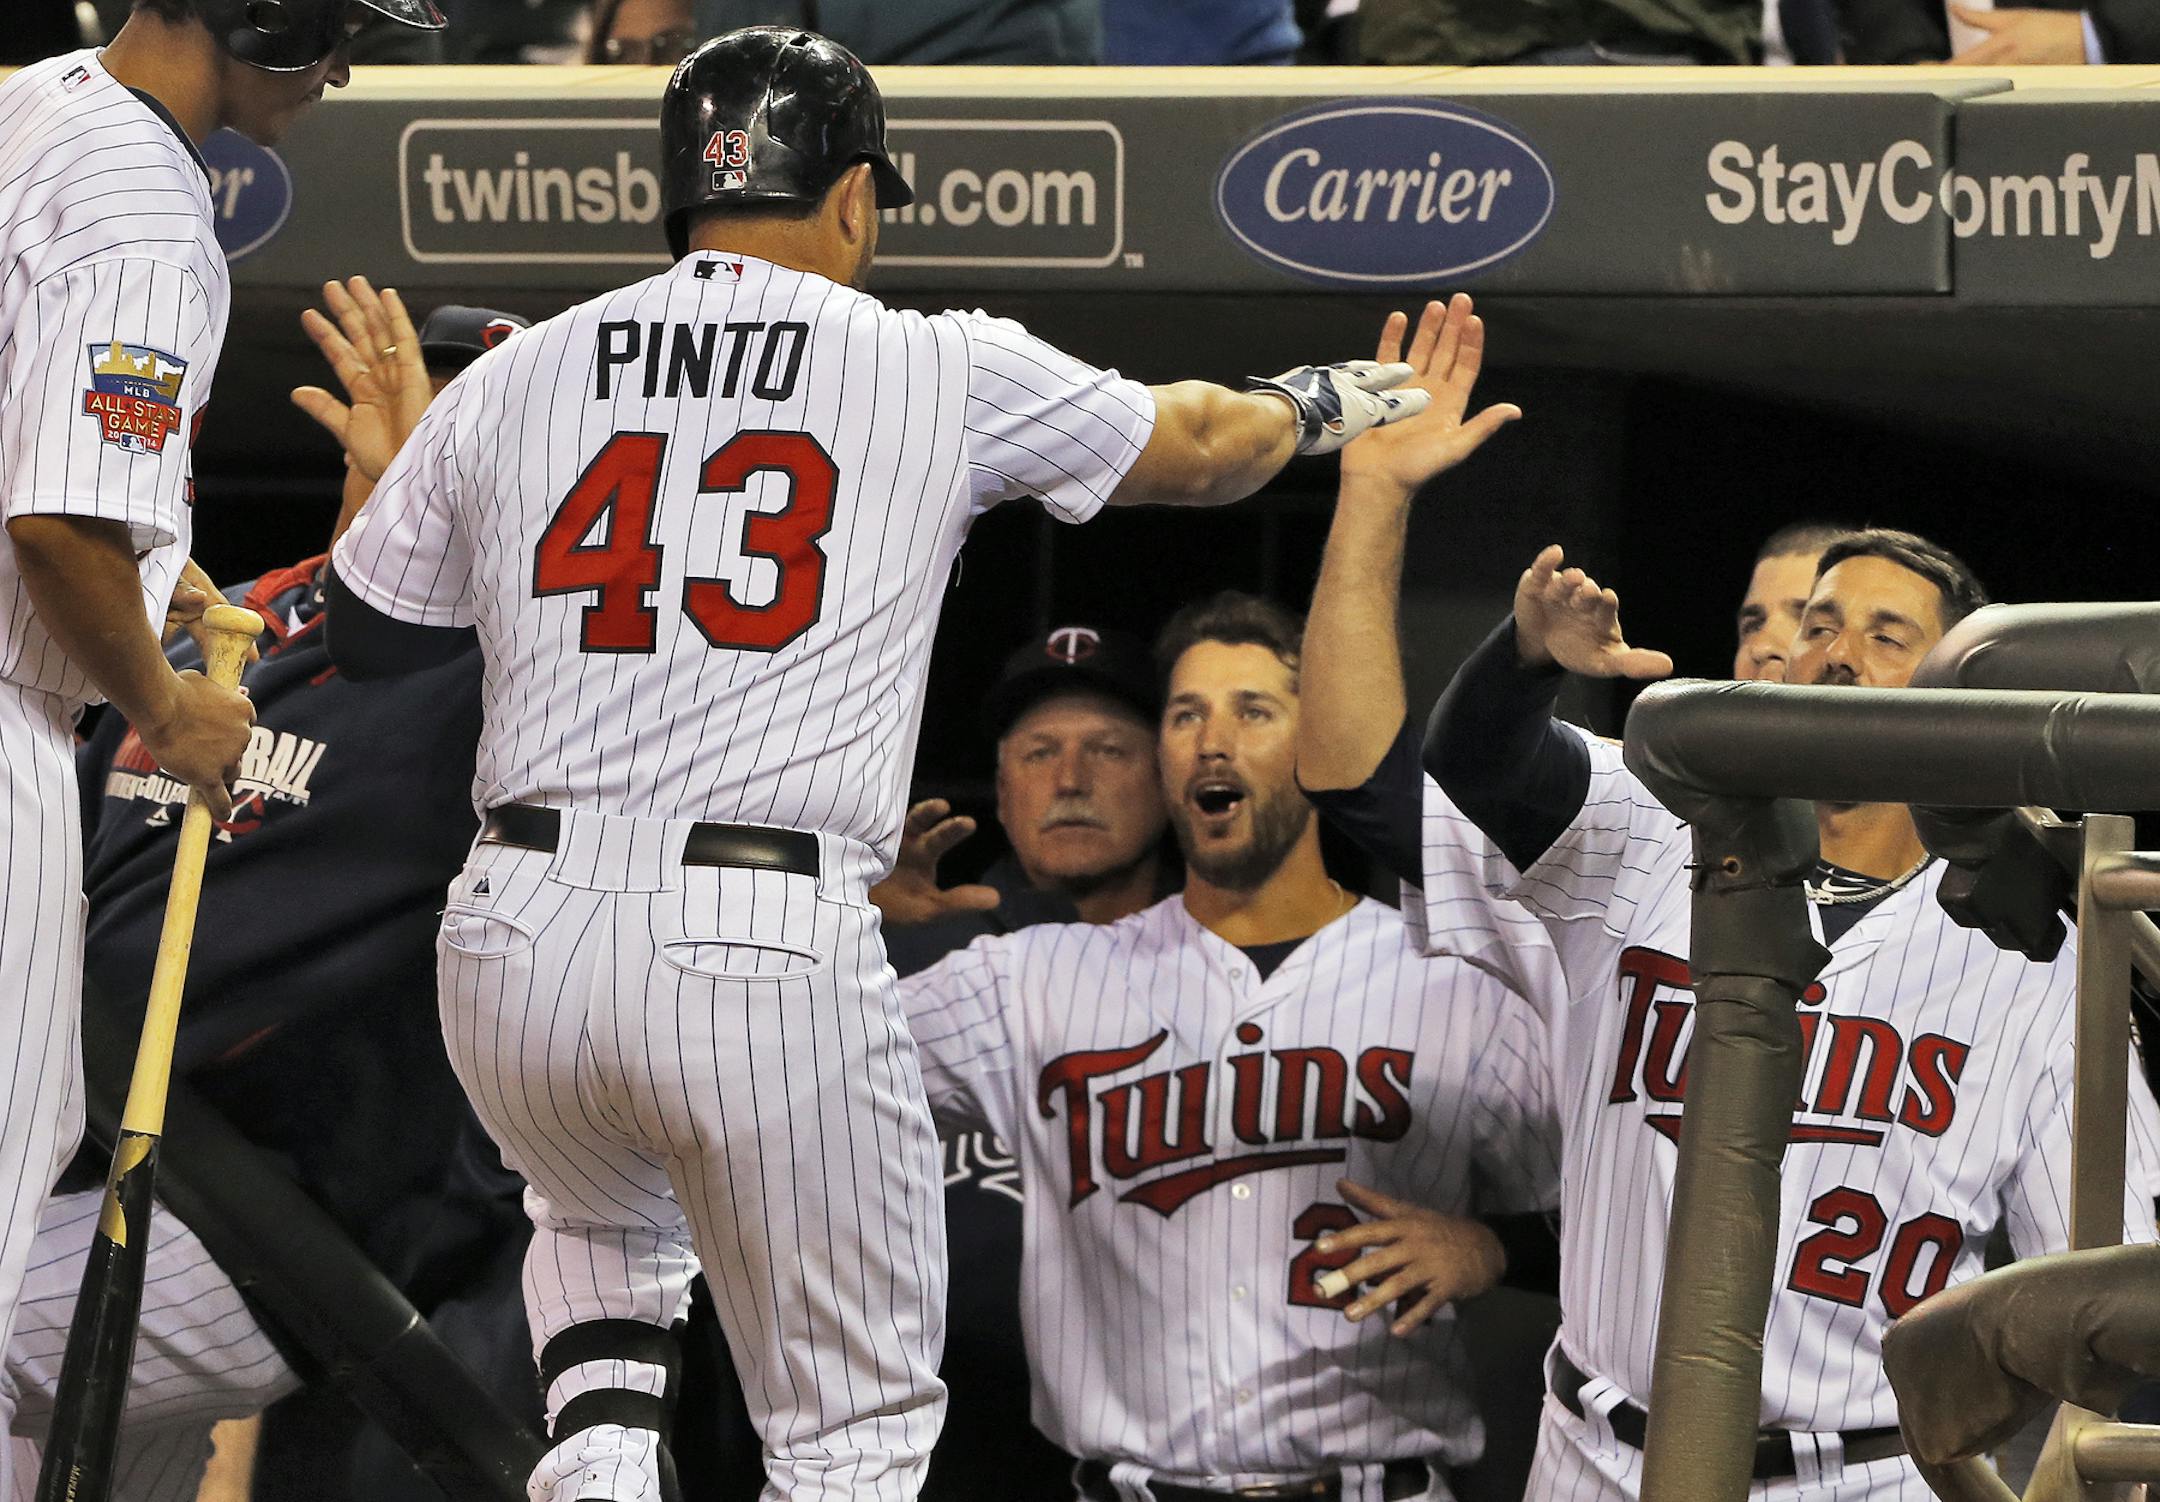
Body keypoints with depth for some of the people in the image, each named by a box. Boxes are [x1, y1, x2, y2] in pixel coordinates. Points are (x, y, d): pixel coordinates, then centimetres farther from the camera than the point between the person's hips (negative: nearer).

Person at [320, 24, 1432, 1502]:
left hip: (518, 938, 3)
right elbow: (1201, 444, 22)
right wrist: (1318, 405, 44)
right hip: (772, 952, -3)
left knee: (607, 1220, 34)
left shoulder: (512, 379, 11)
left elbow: (363, 635, 22)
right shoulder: (946, 371, 6)